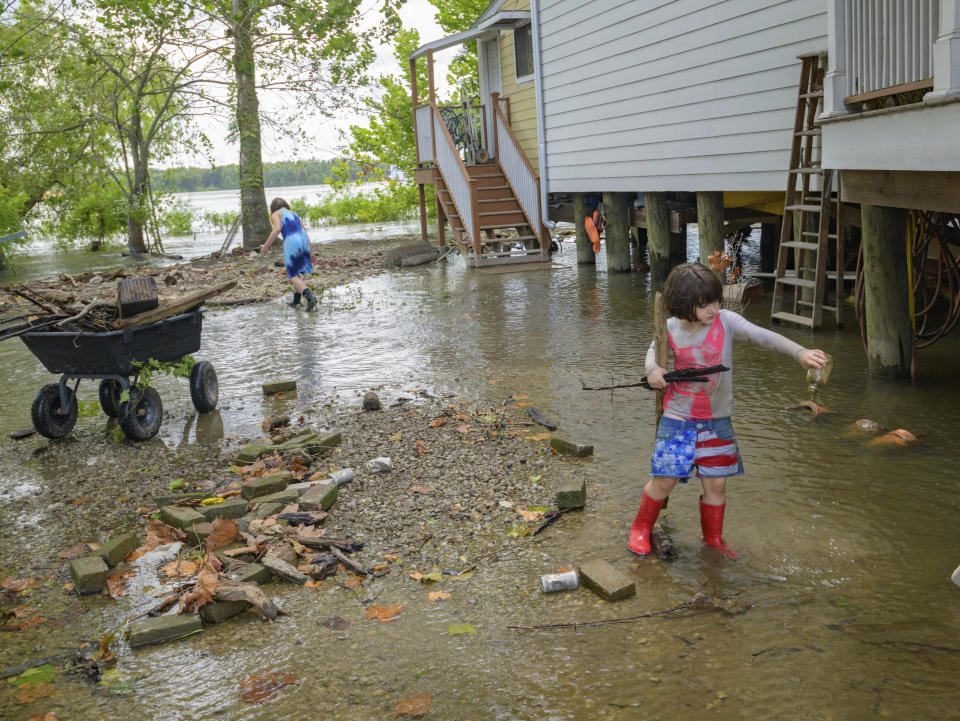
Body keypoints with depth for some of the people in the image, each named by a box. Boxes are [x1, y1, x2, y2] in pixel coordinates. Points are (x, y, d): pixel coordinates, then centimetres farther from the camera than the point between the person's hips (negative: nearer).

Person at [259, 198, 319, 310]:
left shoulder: (275, 214, 7)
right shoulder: (294, 214, 26)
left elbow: (277, 229, -12)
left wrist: (266, 246, -5)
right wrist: (310, 253, 23)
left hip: (292, 245, -6)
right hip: (304, 243, 6)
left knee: (293, 277, 3)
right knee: (295, 272, 26)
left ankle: (310, 298, -19)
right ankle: (296, 301, 29)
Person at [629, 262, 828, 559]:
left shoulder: (726, 321, -10)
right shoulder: (671, 328, -6)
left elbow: (764, 336, -20)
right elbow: (654, 348, 15)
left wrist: (800, 353, -34)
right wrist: (652, 369, -7)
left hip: (717, 420, 1)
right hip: (678, 418, -1)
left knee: (716, 483, 6)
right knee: (664, 480, -1)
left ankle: (713, 538, 30)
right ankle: (640, 529, 24)